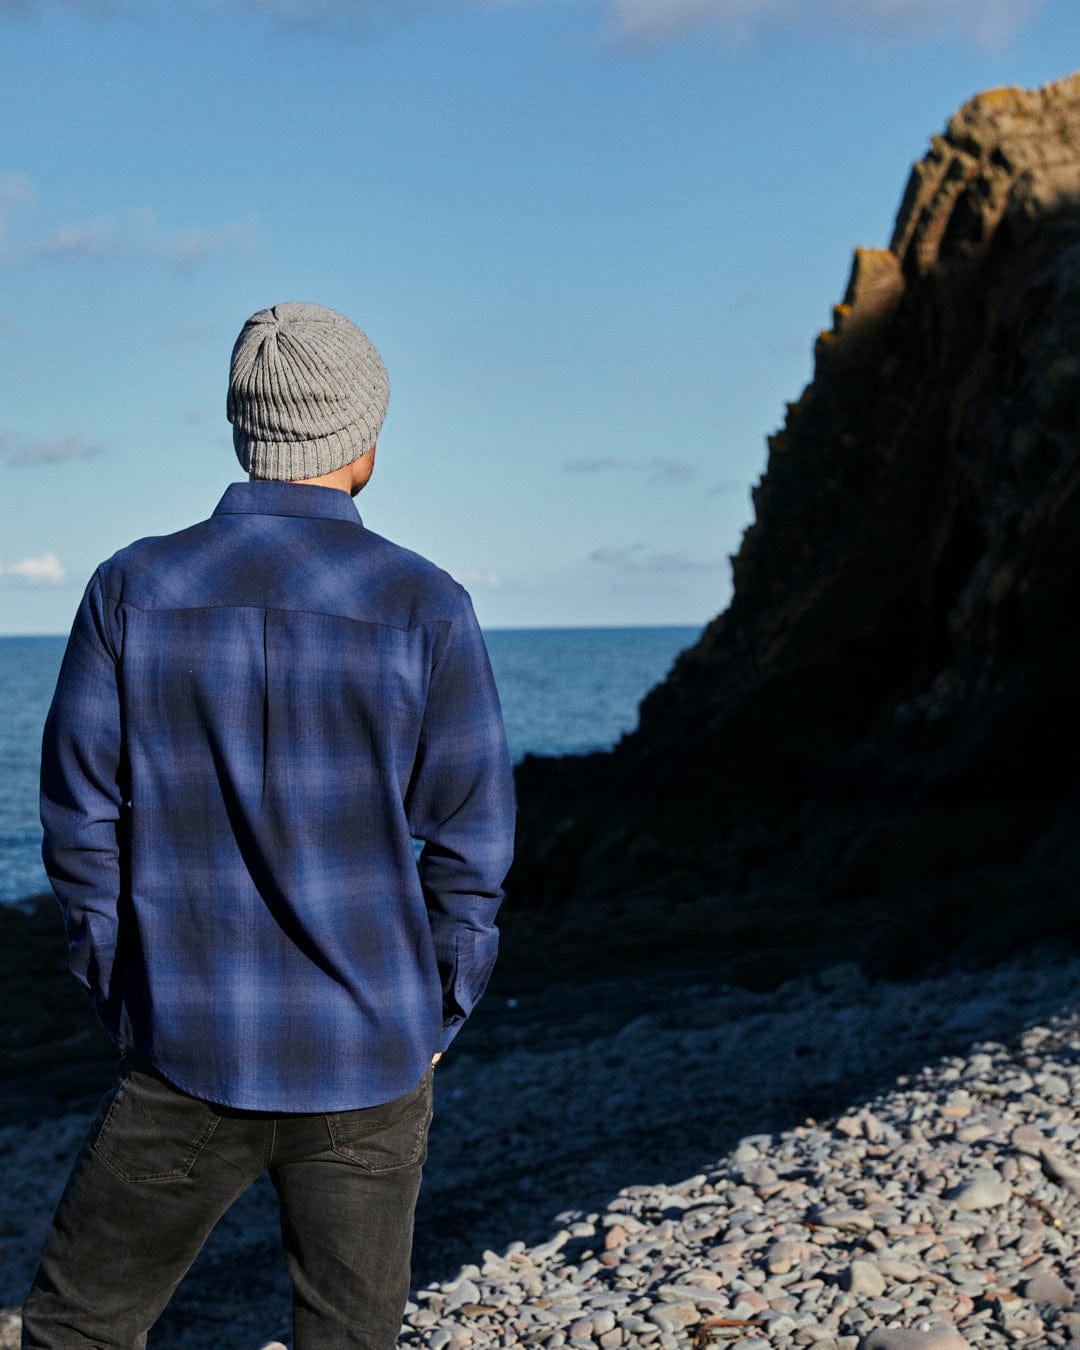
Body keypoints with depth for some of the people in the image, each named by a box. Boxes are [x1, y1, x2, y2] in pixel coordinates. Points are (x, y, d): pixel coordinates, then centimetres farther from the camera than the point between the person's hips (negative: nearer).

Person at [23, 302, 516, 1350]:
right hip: (370, 1064, 0)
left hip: (188, 1060, 0)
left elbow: (79, 820, -2)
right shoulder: (423, 607, -7)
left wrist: (121, 1003, 9)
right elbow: (469, 841, -5)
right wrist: (435, 1017, 7)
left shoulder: (133, 591, -4)